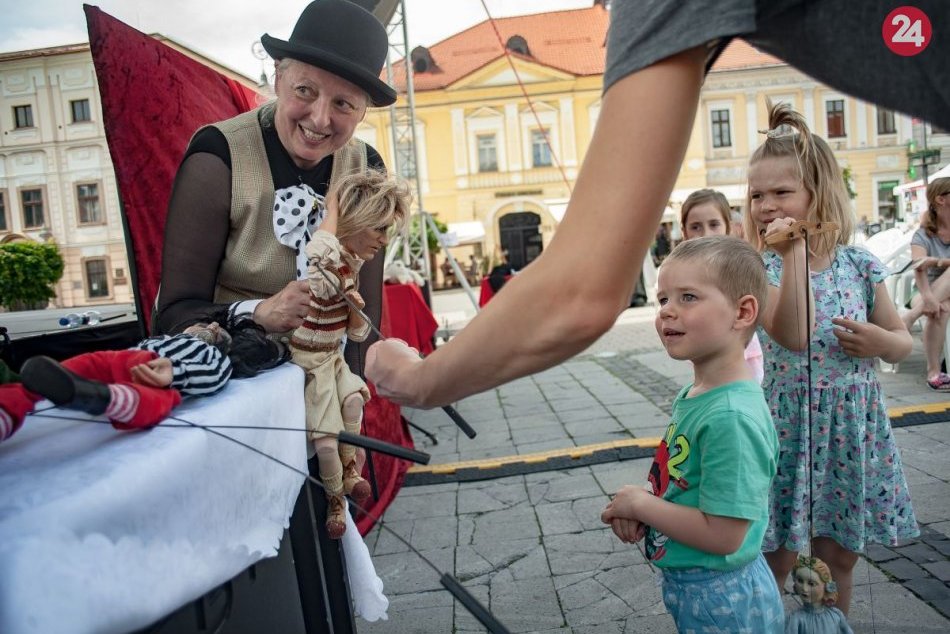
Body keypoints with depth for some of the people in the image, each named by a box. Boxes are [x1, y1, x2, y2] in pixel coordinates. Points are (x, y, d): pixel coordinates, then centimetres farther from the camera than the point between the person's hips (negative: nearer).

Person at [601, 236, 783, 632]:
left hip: (724, 600, -8)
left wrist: (640, 504, -19)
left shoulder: (731, 417, -29)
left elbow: (723, 535, -28)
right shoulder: (691, 395, -2)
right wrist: (640, 505, -7)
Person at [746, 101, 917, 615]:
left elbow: (902, 342, 9)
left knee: (839, 556, 18)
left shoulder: (860, 265, -1)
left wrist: (880, 341, -14)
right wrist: (794, 253, -31)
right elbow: (791, 336, -27)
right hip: (788, 428, -3)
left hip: (852, 430, 3)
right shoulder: (761, 269, -9)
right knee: (776, 560, 8)